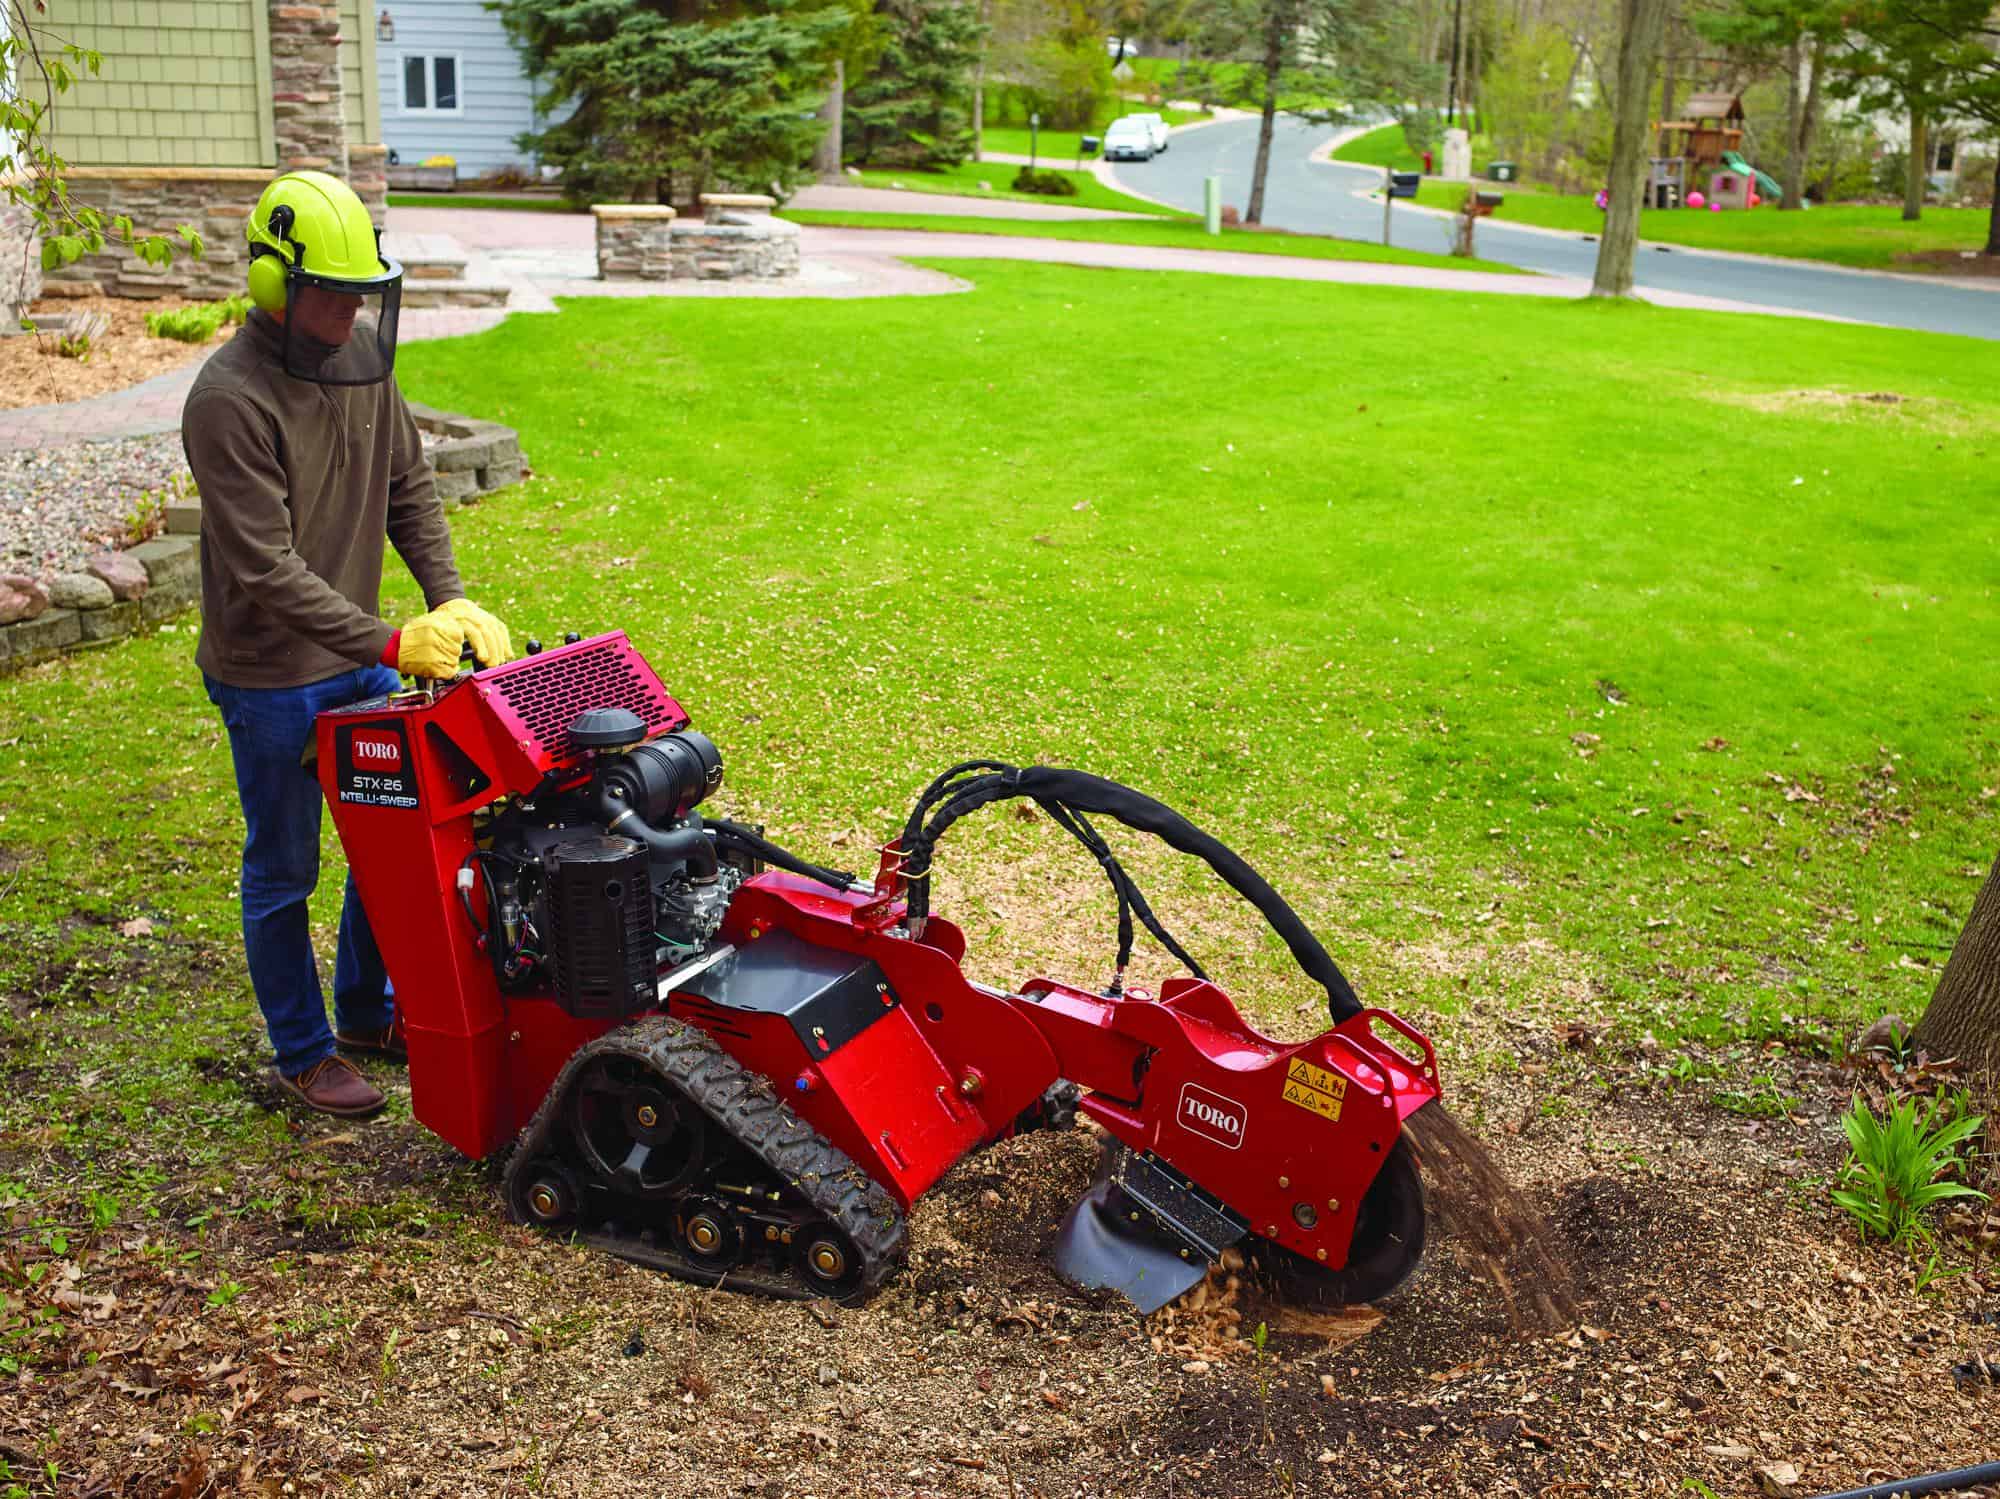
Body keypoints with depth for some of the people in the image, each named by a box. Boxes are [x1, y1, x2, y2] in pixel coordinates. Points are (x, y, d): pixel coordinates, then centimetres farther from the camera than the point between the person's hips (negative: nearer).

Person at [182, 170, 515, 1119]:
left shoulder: (360, 357, -1)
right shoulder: (229, 400, -23)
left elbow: (409, 486, 7)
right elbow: (267, 569, -26)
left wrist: (450, 600, -6)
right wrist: (394, 645, -29)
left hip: (360, 656, 7)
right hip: (270, 677, -7)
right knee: (283, 871, 8)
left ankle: (368, 1013, 37)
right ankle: (305, 1054, 25)